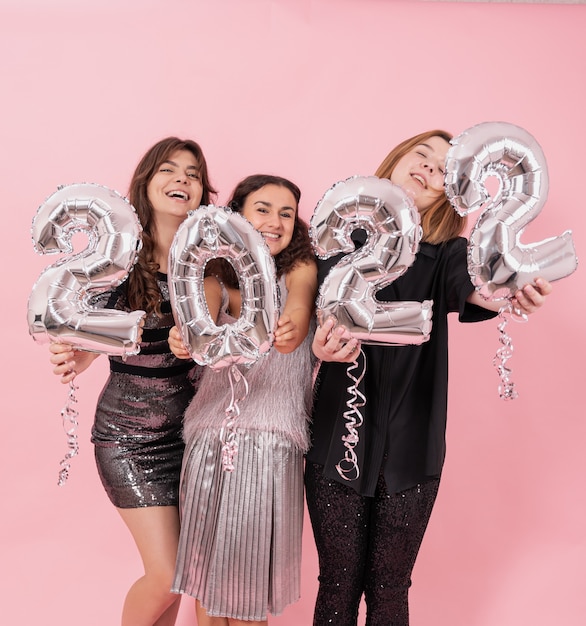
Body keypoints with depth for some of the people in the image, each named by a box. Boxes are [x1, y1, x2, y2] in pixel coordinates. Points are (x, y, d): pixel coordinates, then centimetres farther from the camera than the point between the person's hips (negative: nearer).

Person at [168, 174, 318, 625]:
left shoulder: (300, 269, 4)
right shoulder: (217, 276, 9)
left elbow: (298, 310, -17)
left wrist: (289, 331, -41)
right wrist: (185, 338, -35)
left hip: (272, 440, -2)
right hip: (209, 439, 2)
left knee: (250, 574, 5)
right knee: (206, 568, 9)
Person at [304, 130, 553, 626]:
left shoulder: (445, 250, 3)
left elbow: (467, 283, -19)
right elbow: (331, 302, -11)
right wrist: (326, 344, -35)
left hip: (411, 445, 1)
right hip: (339, 436, 0)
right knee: (339, 584, 7)